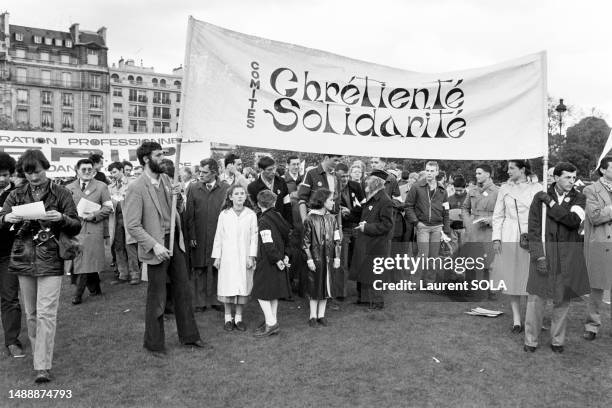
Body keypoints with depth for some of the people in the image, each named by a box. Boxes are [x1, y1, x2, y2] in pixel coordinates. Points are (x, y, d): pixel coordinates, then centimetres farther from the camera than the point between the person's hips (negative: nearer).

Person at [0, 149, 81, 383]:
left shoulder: (61, 194, -1)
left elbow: (76, 227, -2)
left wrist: (61, 218, -22)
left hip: (50, 261, -3)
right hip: (23, 259, 4)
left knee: (46, 314, -8)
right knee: (31, 313, 12)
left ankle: (43, 366, -4)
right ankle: (38, 354, 29)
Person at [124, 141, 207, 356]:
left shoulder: (165, 179, 7)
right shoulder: (136, 187, -14)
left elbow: (178, 210, 14)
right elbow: (132, 225, -16)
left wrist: (178, 196, -7)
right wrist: (154, 245, -22)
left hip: (175, 241, 7)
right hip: (157, 246, -7)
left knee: (183, 290, 15)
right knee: (157, 298, 5)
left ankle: (189, 336, 29)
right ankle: (154, 344, 23)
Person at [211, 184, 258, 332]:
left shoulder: (251, 215, 0)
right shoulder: (224, 214, 1)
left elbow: (254, 237, 1)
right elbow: (218, 236, 5)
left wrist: (251, 256, -5)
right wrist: (216, 256, 4)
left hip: (244, 257, 0)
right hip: (227, 256, 0)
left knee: (243, 286, 3)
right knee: (227, 287, 1)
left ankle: (238, 317, 17)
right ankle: (228, 318, 15)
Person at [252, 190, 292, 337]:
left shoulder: (263, 221, -16)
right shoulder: (278, 216, 7)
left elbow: (268, 244, -22)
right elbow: (286, 237, 10)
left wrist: (277, 260, -16)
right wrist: (285, 255, 9)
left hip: (267, 263, -8)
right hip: (278, 261, 8)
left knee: (261, 293, -2)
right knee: (273, 293, 14)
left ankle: (271, 323, -4)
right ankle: (272, 322, 22)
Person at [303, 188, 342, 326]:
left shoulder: (332, 219, 4)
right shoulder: (310, 219, -8)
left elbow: (337, 240, 5)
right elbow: (306, 241, -6)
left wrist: (337, 257, 0)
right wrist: (309, 259, -10)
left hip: (329, 259, 4)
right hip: (315, 258, -4)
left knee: (326, 286, 10)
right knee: (315, 287, 5)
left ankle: (321, 315, 22)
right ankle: (313, 316, 17)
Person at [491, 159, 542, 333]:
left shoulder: (536, 188, 4)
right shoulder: (504, 189, 9)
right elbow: (498, 216, 10)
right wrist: (496, 238, 1)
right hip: (509, 240, 2)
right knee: (512, 279, 4)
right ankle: (516, 320, 14)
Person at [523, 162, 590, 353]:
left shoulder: (579, 199, 4)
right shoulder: (540, 197, -1)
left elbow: (574, 221, -15)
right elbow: (533, 229, -4)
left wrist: (550, 202, -14)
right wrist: (538, 256, -12)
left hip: (568, 257, 2)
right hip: (543, 253, -1)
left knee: (562, 299, 8)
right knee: (536, 298, -1)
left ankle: (557, 341, 22)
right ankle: (530, 341, 10)